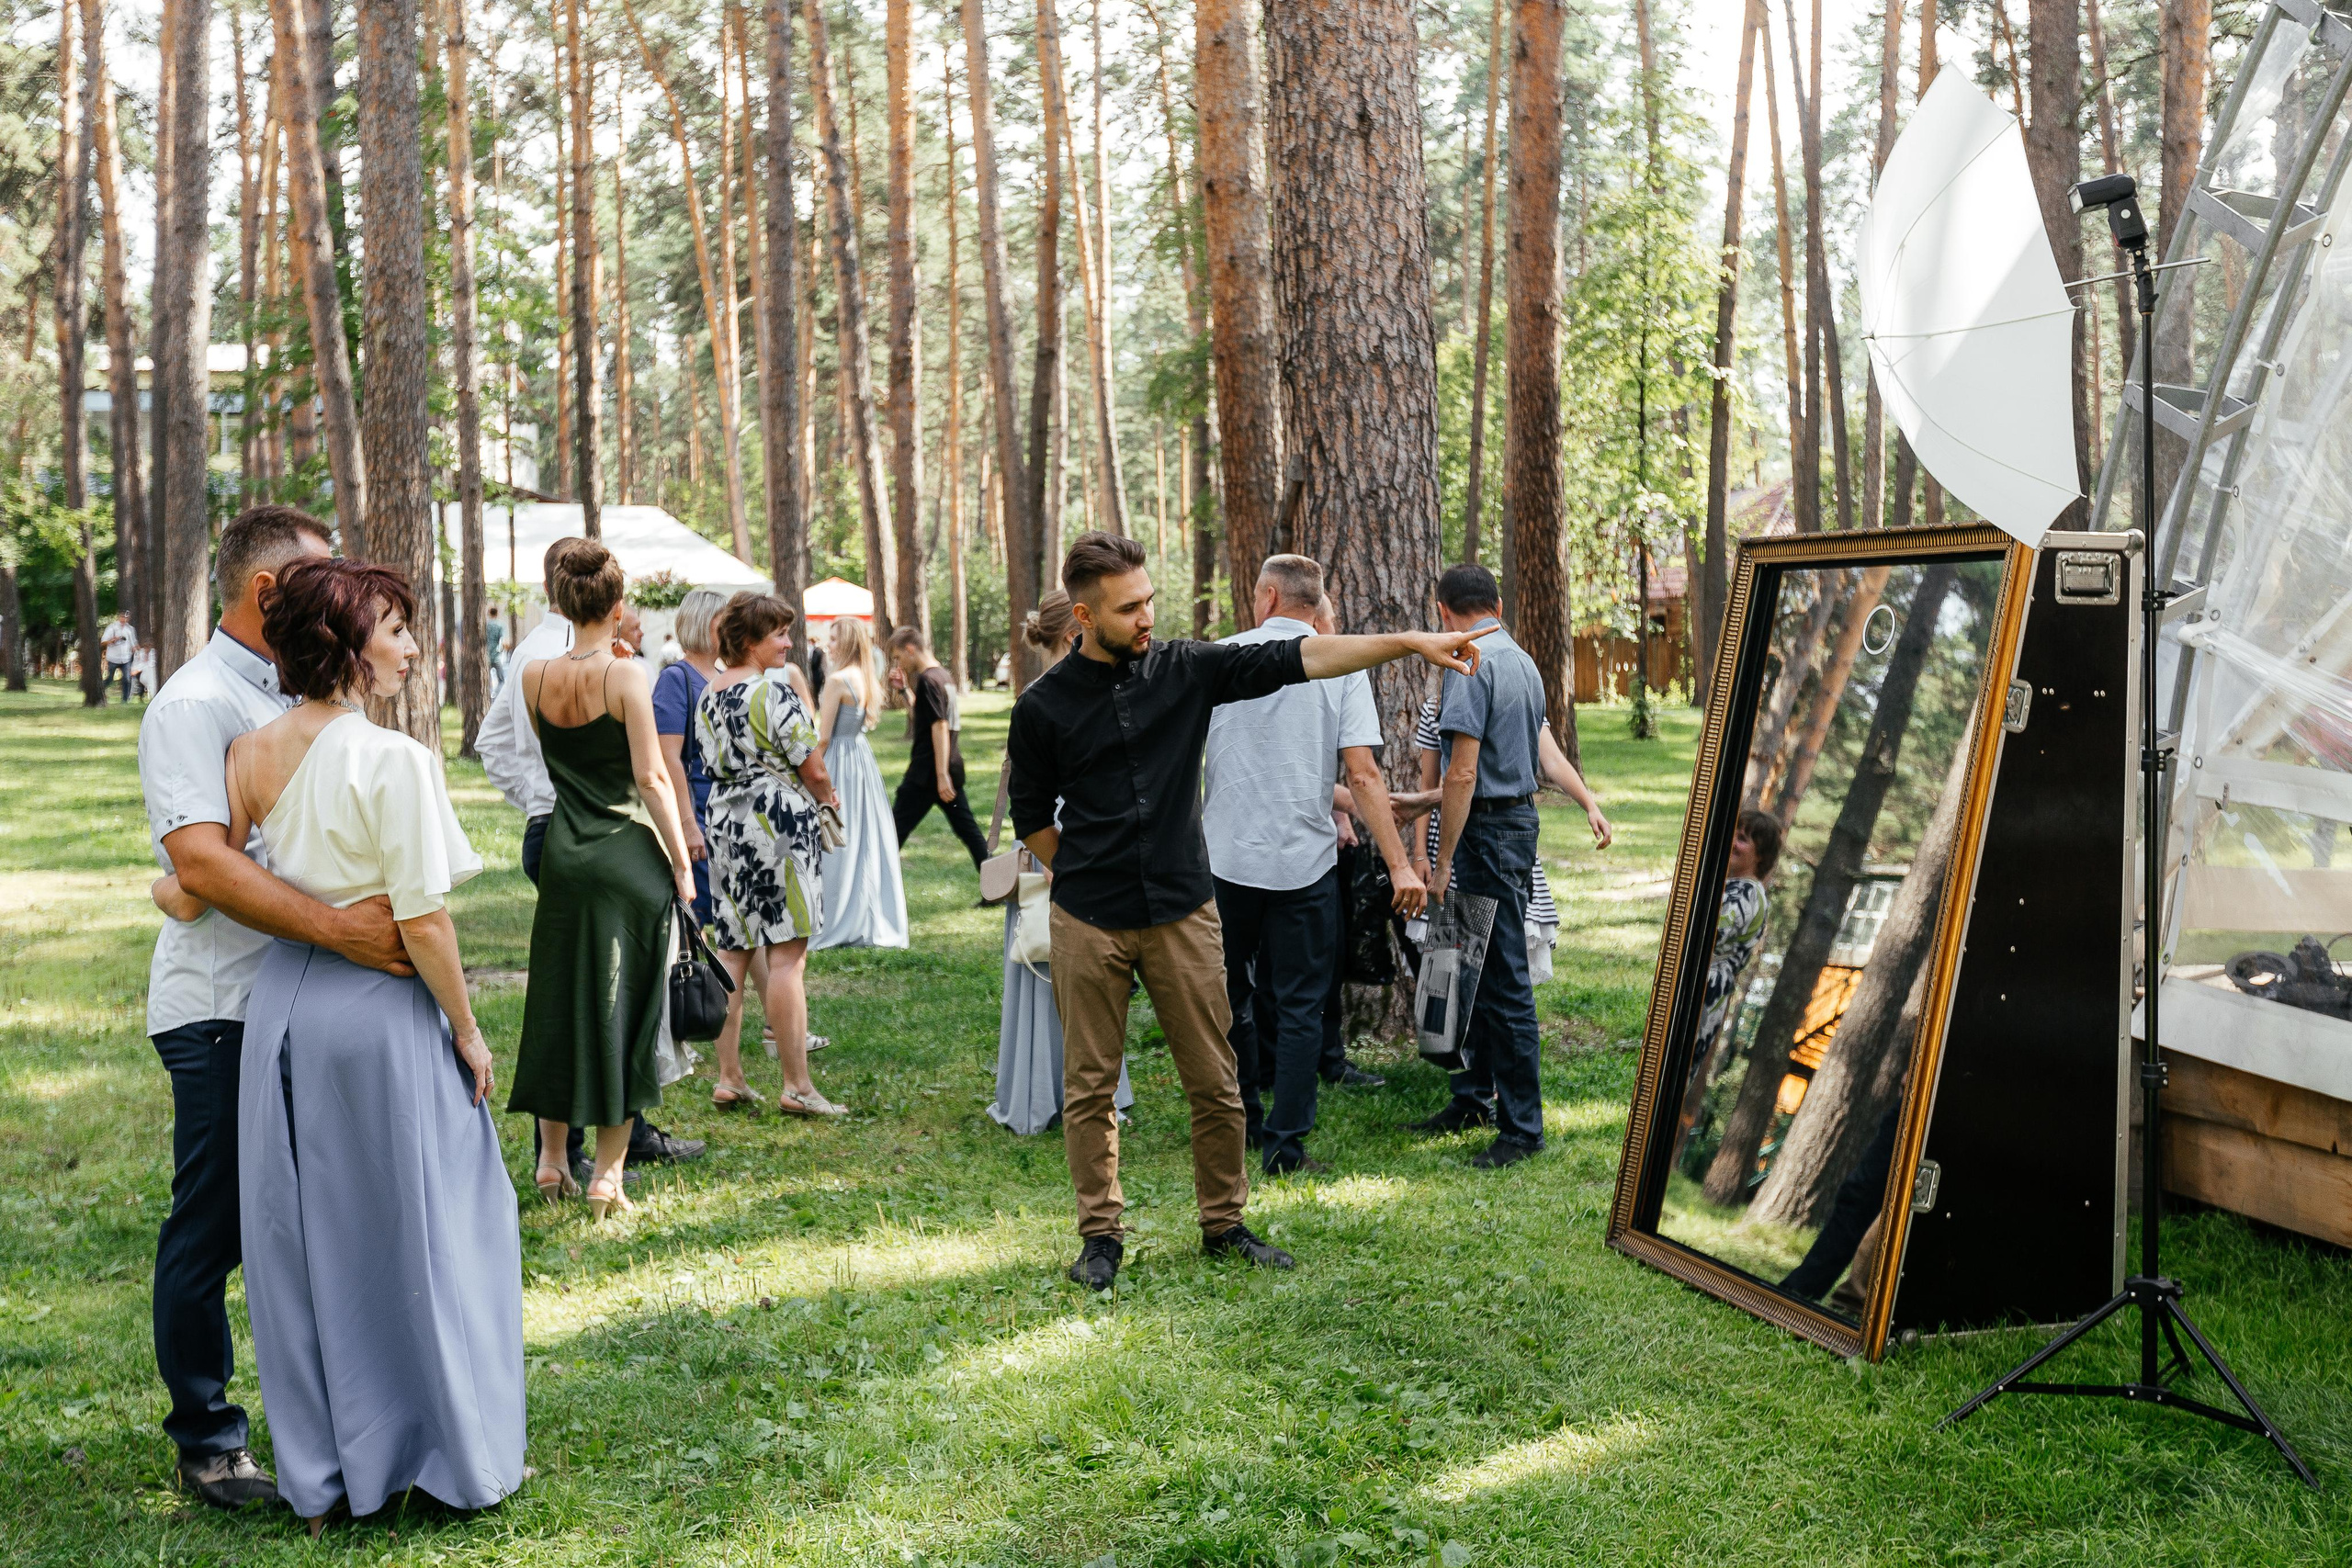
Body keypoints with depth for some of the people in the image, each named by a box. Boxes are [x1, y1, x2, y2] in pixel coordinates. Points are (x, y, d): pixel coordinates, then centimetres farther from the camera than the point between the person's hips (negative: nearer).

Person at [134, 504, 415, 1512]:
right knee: (213, 1229, 2)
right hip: (223, 1009, -8)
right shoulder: (195, 703, -13)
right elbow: (203, 863, -25)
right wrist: (337, 928, -32)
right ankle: (206, 1440, 16)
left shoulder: (293, 700, 14)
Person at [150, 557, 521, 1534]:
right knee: (422, 1233, 8)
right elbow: (422, 921, -17)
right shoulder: (393, 760, -17)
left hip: (283, 1003, 6)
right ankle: (457, 1456, 18)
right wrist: (467, 1031, -6)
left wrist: (165, 889, 26)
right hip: (382, 1014, -6)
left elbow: (189, 894, 4)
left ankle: (321, 1480, 24)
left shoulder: (250, 753, 1)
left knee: (301, 1237, 13)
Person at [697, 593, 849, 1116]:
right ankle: (796, 1087, -2)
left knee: (731, 952, 10)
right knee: (787, 955, -5)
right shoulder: (775, 692, -14)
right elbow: (811, 769, -12)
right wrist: (828, 799, 9)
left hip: (724, 823, 8)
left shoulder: (708, 696, 11)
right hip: (777, 824, -8)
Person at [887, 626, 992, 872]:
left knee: (896, 829, -2)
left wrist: (941, 775, -23)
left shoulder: (927, 679, -14)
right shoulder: (942, 674, 14)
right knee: (967, 828, 10)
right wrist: (906, 688, 18)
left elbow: (939, 726, -20)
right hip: (952, 767, 9)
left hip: (927, 771, -9)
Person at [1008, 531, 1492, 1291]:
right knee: (1090, 1087, 6)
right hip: (1089, 924, -1)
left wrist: (1410, 643, -14)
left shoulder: (1186, 669, -1)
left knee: (1214, 1083, 6)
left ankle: (1223, 1223, 22)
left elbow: (1294, 660, -8)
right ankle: (1100, 1235, 20)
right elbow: (1033, 816, 8)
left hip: (1183, 914, 2)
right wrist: (1086, 878, 8)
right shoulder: (1045, 706, -4)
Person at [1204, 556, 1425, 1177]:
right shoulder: (1340, 666, -2)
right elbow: (1362, 776, -10)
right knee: (1300, 1006, 6)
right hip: (1305, 862, -1)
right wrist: (1400, 865, -8)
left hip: (1226, 856, 1)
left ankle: (1242, 1122, 27)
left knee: (1229, 997, 17)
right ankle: (1285, 1144, 5)